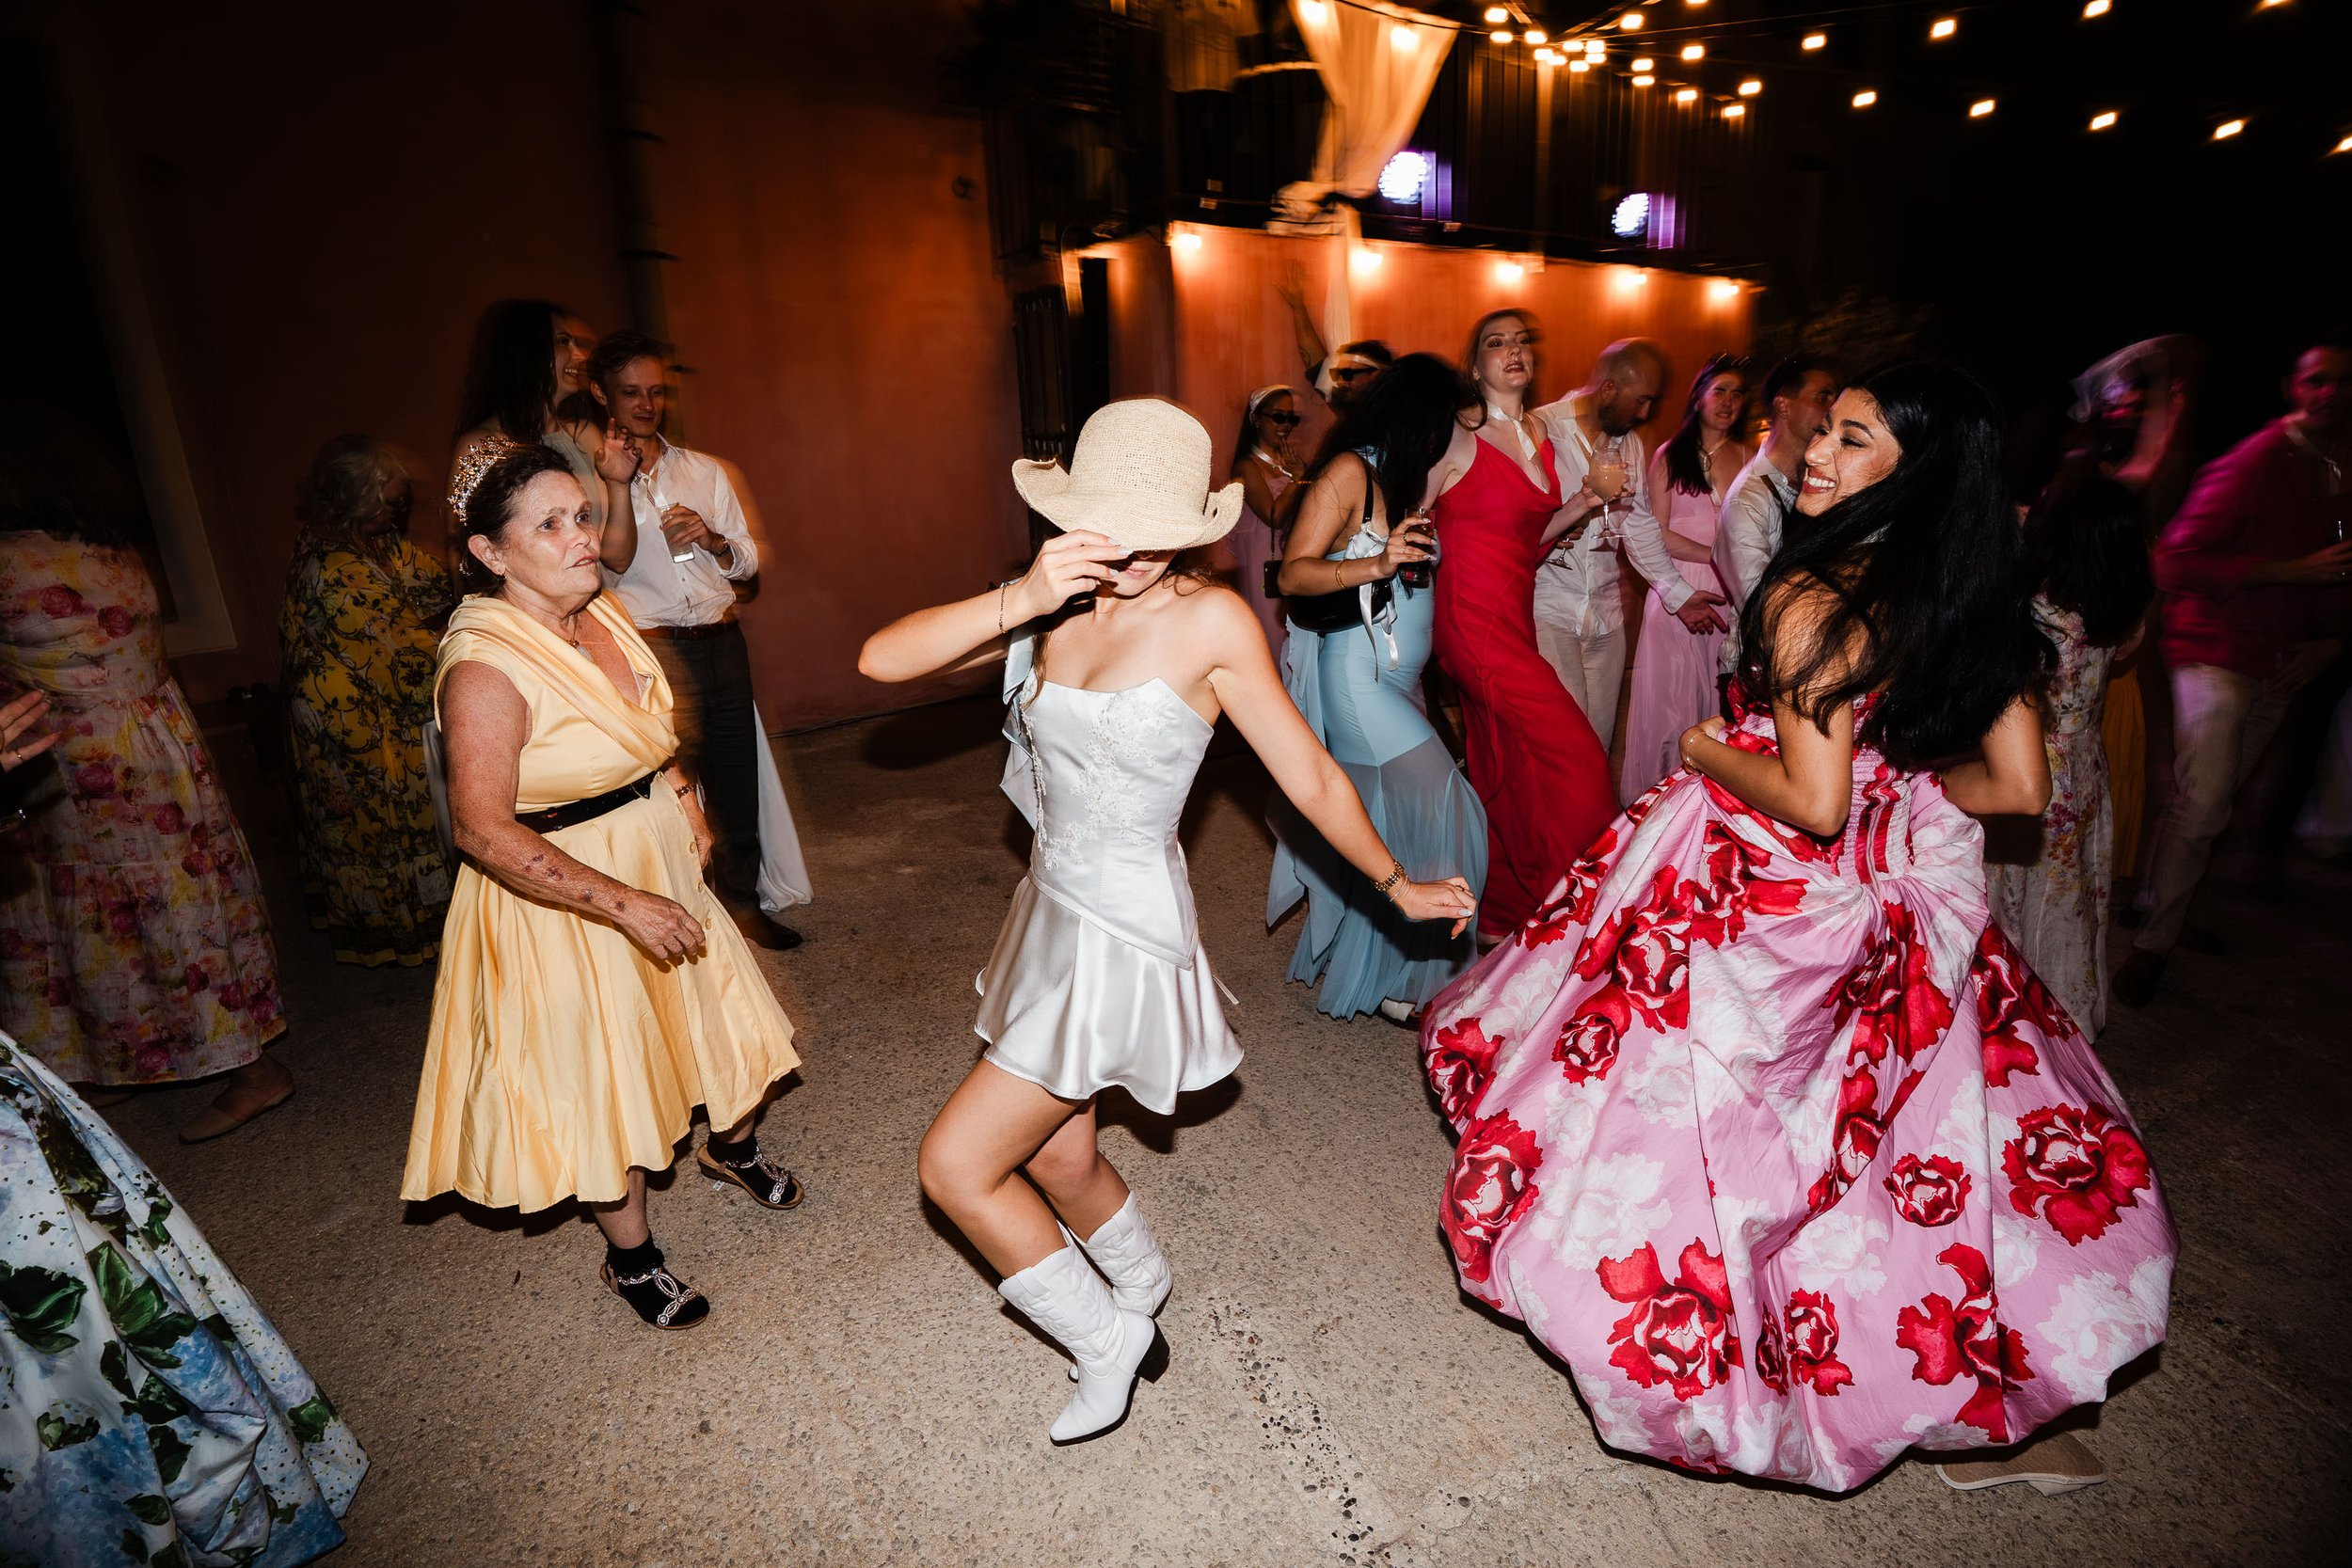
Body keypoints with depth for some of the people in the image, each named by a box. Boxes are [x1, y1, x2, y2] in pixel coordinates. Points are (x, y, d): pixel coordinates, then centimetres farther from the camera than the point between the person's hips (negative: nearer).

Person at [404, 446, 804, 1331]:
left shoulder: (602, 613, -1)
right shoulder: (485, 665, -25)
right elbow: (482, 829, -26)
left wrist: (685, 800, 6)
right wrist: (625, 905, -28)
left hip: (657, 860, 7)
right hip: (560, 897, -7)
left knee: (722, 1011, 18)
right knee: (601, 1083, 9)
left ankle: (732, 1147, 49)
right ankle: (632, 1259, 33)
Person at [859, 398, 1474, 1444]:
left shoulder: (1210, 620, -17)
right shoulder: (1054, 608, -3)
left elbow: (1311, 778, -8)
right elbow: (881, 660, -13)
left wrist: (1395, 882, 3)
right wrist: (1018, 600, -27)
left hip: (1125, 935, -6)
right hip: (1052, 904, 6)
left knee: (955, 1165, -1)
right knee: (1054, 1156, 22)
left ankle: (1109, 1343, 24)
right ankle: (1141, 1289, 54)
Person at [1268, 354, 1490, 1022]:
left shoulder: (1405, 477, 13)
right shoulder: (1349, 471, -11)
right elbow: (1293, 573, -16)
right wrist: (1375, 564, -30)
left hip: (1397, 682, 8)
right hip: (1358, 677, -8)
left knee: (1382, 827, 12)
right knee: (1447, 814, -10)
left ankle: (1356, 963, 27)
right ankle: (1402, 980, 2)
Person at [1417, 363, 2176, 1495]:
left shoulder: (1810, 598, -22)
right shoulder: (1974, 606, 0)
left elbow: (1814, 802, -26)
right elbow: (2019, 786, 2)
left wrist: (1705, 751, -10)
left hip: (1768, 893, -7)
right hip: (1901, 912, 8)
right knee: (1918, 1133, 20)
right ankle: (2000, 1408, 32)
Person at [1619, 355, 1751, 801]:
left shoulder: (1748, 458, 12)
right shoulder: (1670, 455, 6)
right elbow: (1656, 533, -2)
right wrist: (1715, 556, -8)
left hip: (1729, 594, 2)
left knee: (1721, 699, 0)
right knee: (1670, 695, -1)